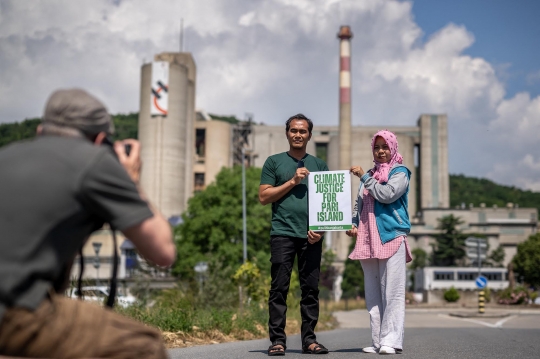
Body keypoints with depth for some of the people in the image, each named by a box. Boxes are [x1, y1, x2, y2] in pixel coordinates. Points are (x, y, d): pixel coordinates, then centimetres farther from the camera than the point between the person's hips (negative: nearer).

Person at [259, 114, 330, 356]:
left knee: (311, 288, 3)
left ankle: (309, 339, 9)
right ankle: (277, 340, -1)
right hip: (283, 233, -2)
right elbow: (263, 197, 3)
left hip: (311, 236, 2)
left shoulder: (319, 165, 17)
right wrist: (292, 182, -6)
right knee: (279, 288, -4)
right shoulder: (274, 162, 11)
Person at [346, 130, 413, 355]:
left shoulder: (400, 172, 4)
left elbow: (387, 194, -14)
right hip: (369, 239, 6)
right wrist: (353, 224, 7)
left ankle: (391, 340, -9)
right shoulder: (370, 175, 21)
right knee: (373, 293, 4)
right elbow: (359, 203, 24)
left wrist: (364, 177, -6)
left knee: (392, 291, -9)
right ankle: (378, 341, 7)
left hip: (392, 236, -6)